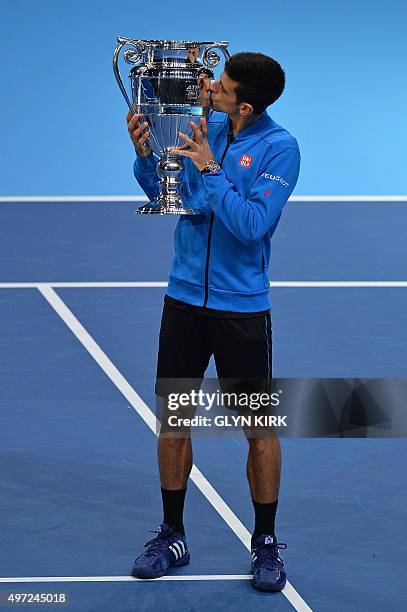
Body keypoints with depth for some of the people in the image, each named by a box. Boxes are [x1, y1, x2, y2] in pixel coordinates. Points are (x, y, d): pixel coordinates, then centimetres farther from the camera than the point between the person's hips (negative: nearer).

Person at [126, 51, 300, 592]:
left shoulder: (279, 148, -13)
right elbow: (163, 193, 12)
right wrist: (145, 153, -6)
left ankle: (266, 544, 19)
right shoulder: (203, 128, 2)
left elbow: (253, 224, -22)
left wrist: (210, 169, -22)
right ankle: (172, 537, 22)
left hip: (242, 308, -5)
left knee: (260, 427, 4)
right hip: (184, 298, 5)